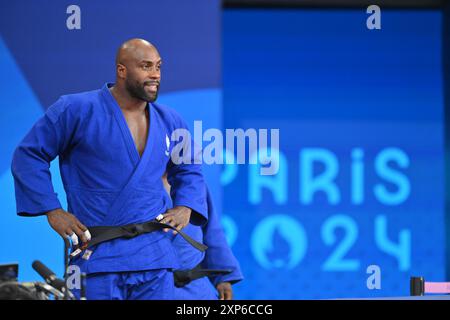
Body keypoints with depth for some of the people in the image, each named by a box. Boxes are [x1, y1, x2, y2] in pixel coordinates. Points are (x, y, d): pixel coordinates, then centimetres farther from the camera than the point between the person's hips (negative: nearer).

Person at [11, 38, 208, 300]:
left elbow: (189, 171, 27)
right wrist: (52, 210, -7)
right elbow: (28, 156, 1)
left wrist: (186, 207, 7)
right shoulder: (77, 110, -3)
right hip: (98, 258, -4)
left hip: (155, 259, 4)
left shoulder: (170, 122, 12)